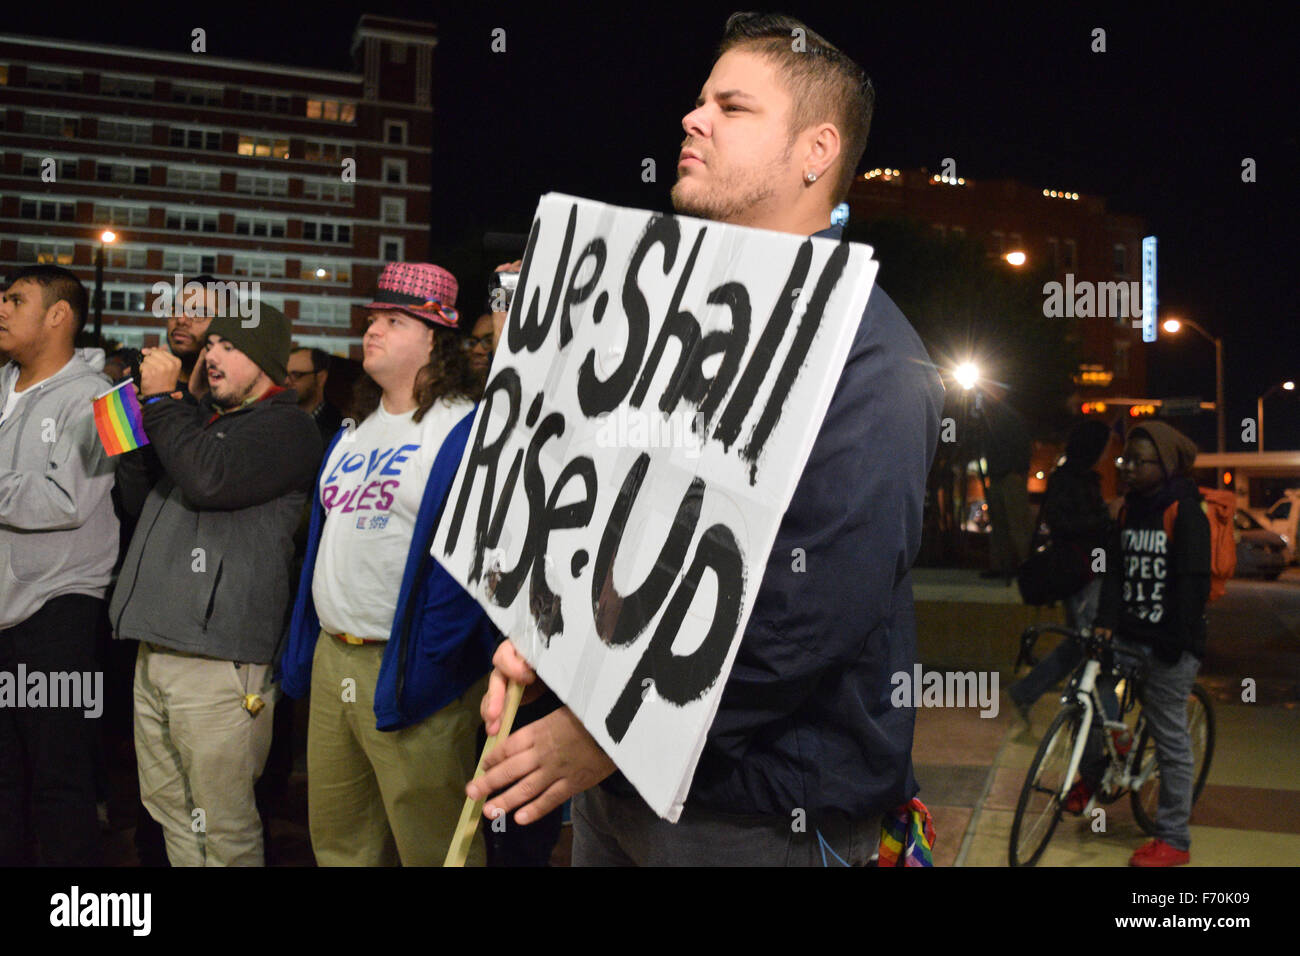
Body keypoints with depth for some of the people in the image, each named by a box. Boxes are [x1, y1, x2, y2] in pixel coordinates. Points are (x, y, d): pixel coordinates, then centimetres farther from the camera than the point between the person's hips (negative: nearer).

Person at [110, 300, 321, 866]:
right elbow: (137, 499, 25)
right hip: (155, 646, 8)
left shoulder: (286, 426, -6)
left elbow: (209, 477, -24)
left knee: (222, 830, 0)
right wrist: (140, 422, 10)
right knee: (169, 813, 18)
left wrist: (161, 400, -10)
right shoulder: (201, 417, 19)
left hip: (217, 656, -8)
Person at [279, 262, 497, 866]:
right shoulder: (352, 432, 16)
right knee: (336, 841, 20)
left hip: (407, 670, -8)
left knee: (428, 848, 3)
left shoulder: (467, 429, -11)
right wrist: (300, 653, 16)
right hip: (330, 659, 8)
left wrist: (423, 668, -23)